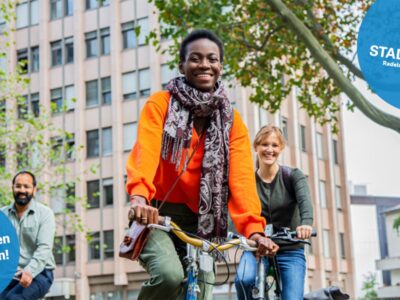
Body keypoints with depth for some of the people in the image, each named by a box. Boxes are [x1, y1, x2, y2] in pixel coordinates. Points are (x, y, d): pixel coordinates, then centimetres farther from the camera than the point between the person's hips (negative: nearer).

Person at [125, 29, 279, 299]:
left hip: (200, 222, 4)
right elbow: (146, 151, -21)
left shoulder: (232, 120, 5)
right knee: (170, 275, -30)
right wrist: (140, 197, -42)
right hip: (157, 215, -3)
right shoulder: (160, 104, -3)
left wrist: (253, 228, -26)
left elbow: (242, 176, -9)